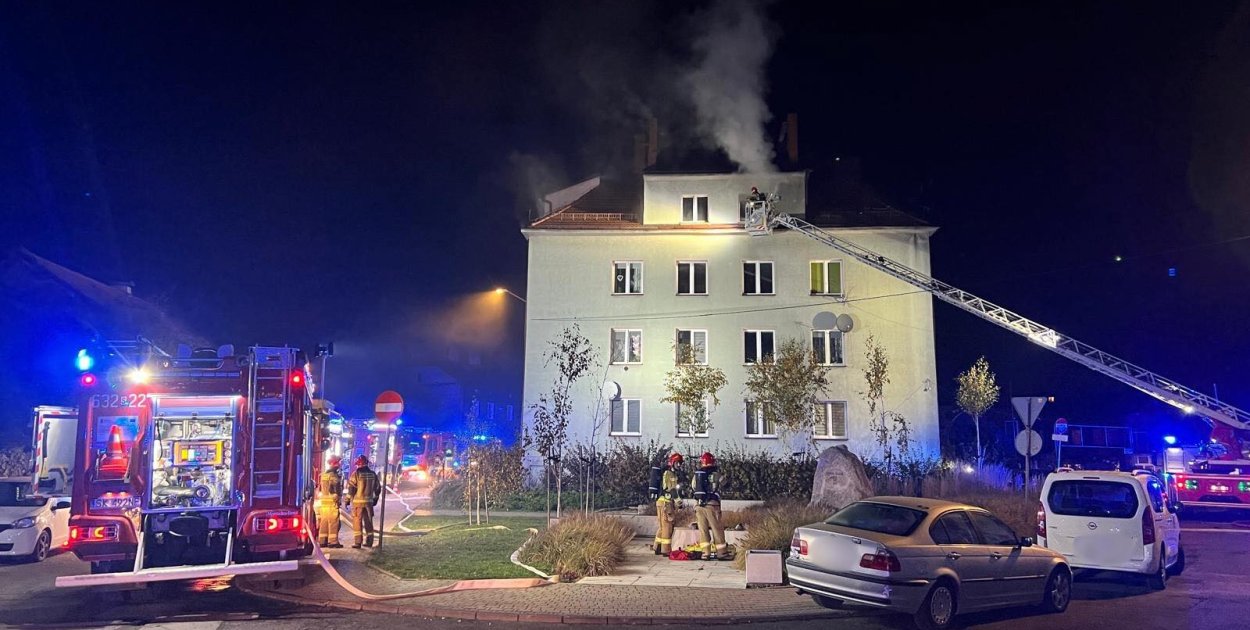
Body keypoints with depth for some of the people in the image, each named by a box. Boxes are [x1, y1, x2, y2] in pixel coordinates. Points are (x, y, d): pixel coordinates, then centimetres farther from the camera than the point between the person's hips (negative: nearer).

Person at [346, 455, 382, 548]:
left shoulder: (356, 474, -8)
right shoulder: (373, 474, 7)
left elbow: (351, 488, -10)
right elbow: (377, 488, 13)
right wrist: (375, 499, 24)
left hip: (358, 501, -4)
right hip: (369, 501, 4)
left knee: (357, 522, 1)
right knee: (368, 521, 13)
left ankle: (358, 542, -2)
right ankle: (369, 541, 15)